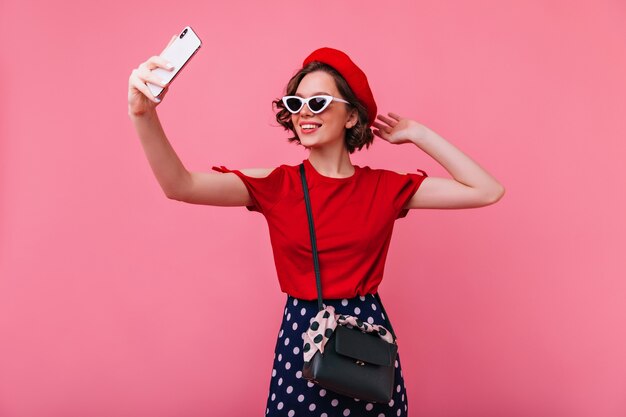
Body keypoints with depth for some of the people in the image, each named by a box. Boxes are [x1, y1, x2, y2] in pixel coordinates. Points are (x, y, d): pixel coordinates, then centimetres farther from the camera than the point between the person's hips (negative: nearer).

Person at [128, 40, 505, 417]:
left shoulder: (385, 187, -1)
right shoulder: (276, 185, -3)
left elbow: (488, 191, -4)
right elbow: (180, 186, -16)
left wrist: (418, 134, -3)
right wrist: (144, 114, -31)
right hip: (301, 336, 0)